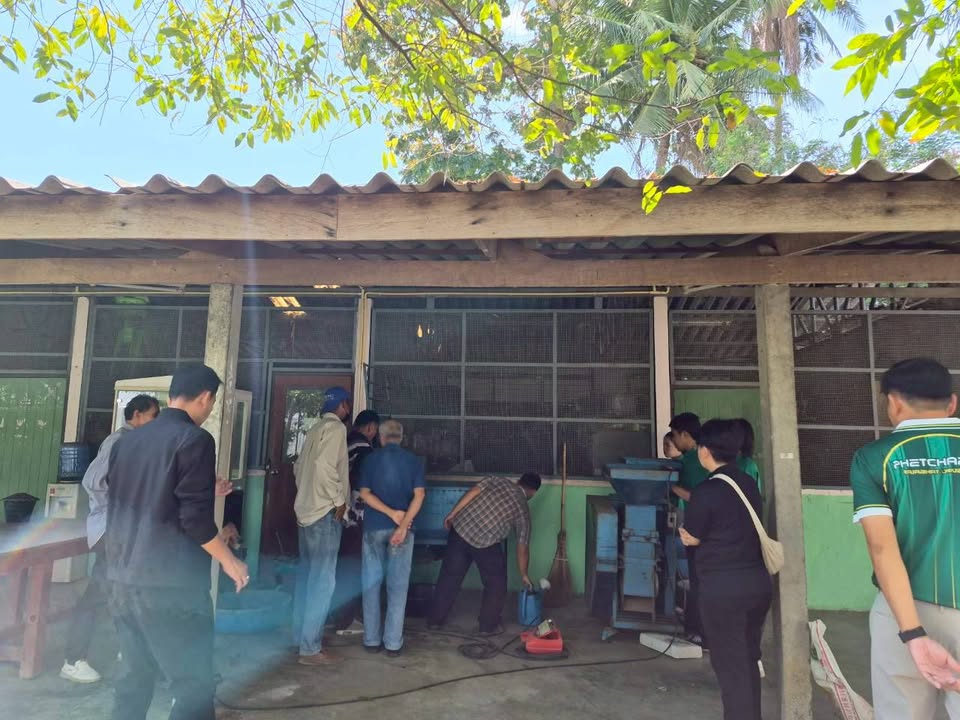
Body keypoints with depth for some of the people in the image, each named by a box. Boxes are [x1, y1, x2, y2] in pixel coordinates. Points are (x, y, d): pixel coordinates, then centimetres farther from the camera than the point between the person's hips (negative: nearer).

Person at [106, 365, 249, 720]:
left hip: (123, 579, 8)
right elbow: (195, 520, -18)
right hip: (171, 584, -8)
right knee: (195, 687, 1)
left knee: (134, 676, 19)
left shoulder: (127, 440, 9)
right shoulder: (194, 440, -13)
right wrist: (229, 561, -4)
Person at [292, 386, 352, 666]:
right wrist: (338, 501, -16)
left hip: (307, 509, 10)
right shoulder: (335, 428, -12)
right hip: (325, 512, -10)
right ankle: (310, 648, -1)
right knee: (323, 580, -5)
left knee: (308, 575, 16)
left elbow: (299, 466, 19)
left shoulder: (316, 428, 16)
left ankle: (302, 634, 26)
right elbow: (325, 465, -24)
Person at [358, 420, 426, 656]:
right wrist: (402, 524, -14)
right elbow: (419, 495, -9)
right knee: (398, 586, 6)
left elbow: (364, 493, -5)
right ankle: (393, 643, 8)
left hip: (373, 527, 0)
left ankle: (371, 639, 16)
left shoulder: (371, 458, 3)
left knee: (372, 584, 11)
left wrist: (391, 513, -9)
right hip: (402, 528, 0)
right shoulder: (413, 460, 3)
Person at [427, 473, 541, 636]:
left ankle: (435, 619, 29)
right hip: (485, 543, -4)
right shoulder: (523, 509, 8)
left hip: (460, 527, 4)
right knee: (496, 583, 18)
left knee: (450, 575, 18)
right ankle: (488, 626, 24)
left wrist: (451, 515, 7)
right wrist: (524, 575, 23)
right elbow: (522, 549, 11)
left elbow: (472, 493, 1)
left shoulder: (499, 481, 14)